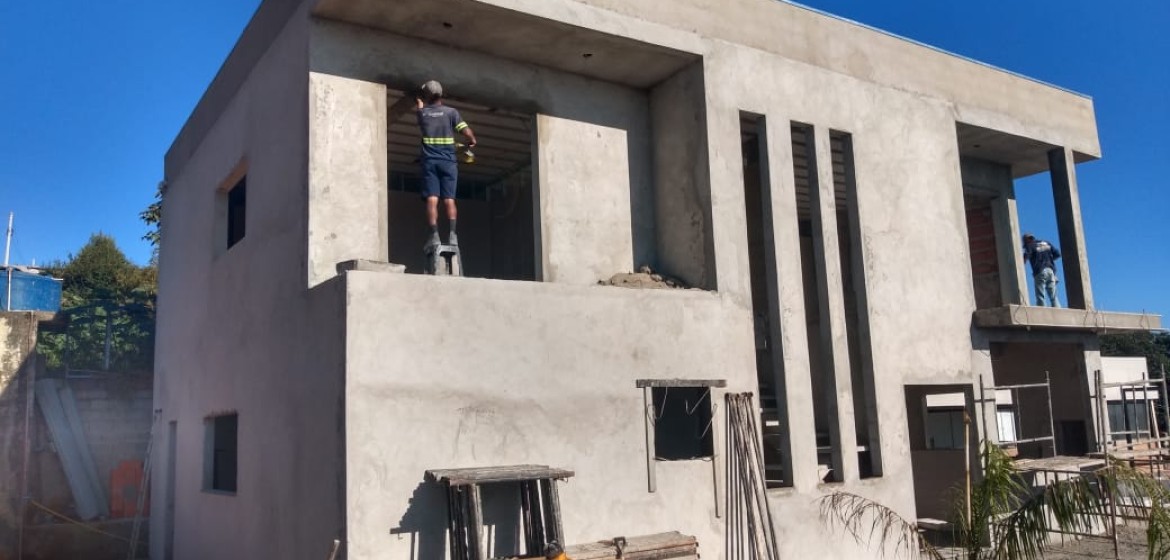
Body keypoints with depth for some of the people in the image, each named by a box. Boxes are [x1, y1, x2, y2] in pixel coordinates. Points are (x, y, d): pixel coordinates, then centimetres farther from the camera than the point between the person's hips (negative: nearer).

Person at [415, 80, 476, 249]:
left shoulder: (422, 113, 9)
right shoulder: (451, 112, 3)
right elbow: (468, 132, -5)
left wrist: (419, 100, 57)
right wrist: (472, 142, 17)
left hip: (430, 161, 0)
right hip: (448, 161, 0)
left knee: (432, 199, -7)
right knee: (449, 199, -1)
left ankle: (434, 235, -17)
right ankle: (452, 234, -13)